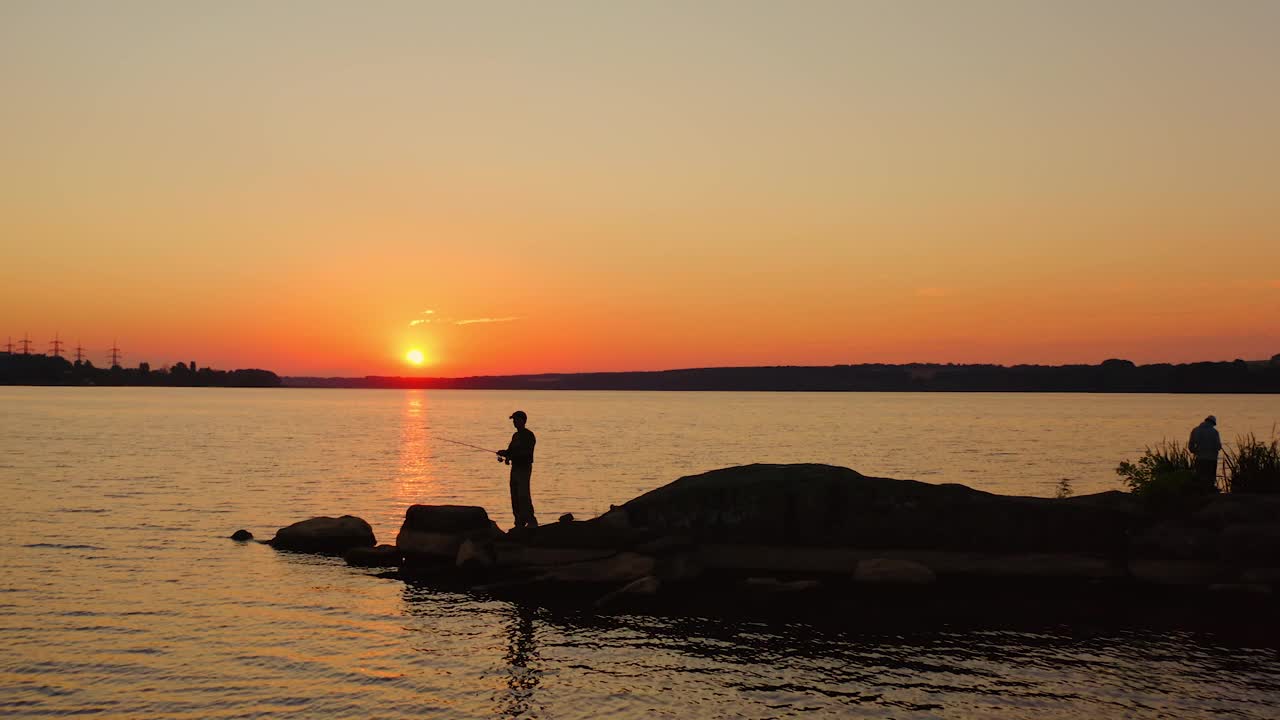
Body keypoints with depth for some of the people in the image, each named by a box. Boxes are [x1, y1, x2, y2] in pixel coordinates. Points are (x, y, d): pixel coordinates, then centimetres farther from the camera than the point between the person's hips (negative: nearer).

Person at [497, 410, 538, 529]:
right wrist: (506, 455, 1)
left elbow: (526, 452, -21)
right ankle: (519, 522, 12)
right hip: (515, 467, 9)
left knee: (523, 495, -13)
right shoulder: (515, 435, 17)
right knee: (515, 496, 8)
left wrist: (507, 453, -24)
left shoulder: (528, 435, -11)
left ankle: (531, 521, -11)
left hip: (524, 468, -9)